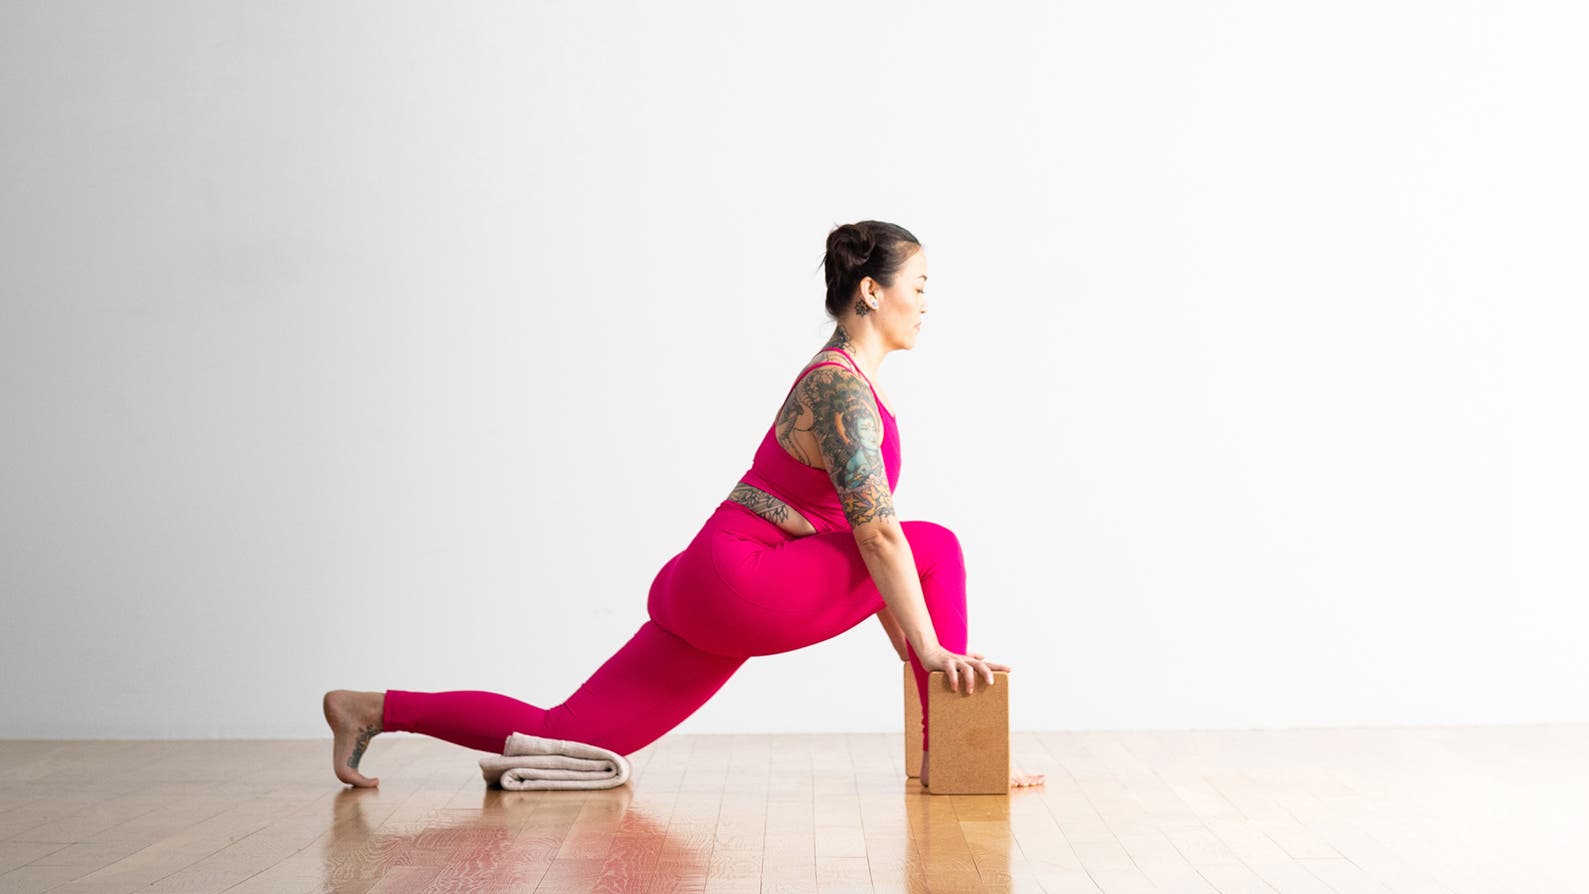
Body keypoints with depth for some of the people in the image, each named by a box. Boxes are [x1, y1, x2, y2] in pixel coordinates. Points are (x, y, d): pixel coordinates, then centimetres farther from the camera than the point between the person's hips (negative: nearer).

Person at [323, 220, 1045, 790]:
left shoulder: (851, 383, 19)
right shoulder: (841, 385, -12)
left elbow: (869, 553, 22)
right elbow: (876, 534, -20)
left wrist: (913, 650, 19)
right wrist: (931, 648, -18)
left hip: (714, 594, 10)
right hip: (736, 584, -10)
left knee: (566, 736, 6)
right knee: (936, 546, -9)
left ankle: (375, 709, 11)